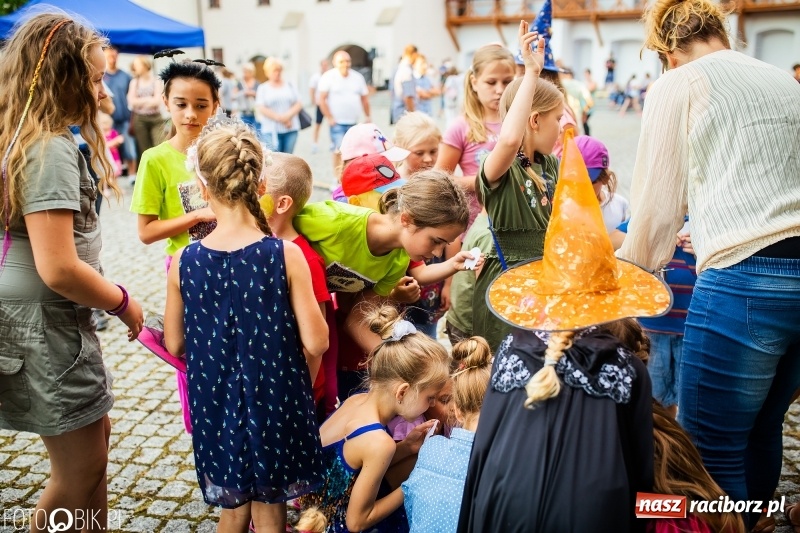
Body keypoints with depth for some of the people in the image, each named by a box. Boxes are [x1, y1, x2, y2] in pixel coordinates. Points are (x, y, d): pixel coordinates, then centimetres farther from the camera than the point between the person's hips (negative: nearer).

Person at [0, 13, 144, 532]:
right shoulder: (50, 149, -22)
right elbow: (58, 268, -27)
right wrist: (123, 301, -12)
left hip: (58, 319, 10)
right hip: (44, 326, -10)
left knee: (96, 436, 22)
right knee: (80, 470, 5)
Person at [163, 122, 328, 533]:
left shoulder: (184, 262, -11)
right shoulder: (285, 255, -18)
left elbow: (174, 345, 0)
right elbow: (315, 343, -16)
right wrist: (301, 382, 5)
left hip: (214, 404, 2)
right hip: (275, 402, -2)